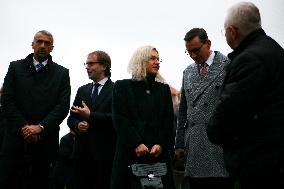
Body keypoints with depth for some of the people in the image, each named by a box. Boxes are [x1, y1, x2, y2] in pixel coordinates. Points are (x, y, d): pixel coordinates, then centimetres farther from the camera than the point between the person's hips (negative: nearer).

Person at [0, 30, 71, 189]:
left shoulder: (62, 73, 8)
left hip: (45, 140, 0)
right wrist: (23, 127, -9)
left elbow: (63, 106, -1)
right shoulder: (16, 67, 9)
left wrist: (41, 127, -12)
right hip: (16, 137, 0)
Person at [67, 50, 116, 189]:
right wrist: (77, 125, -4)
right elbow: (71, 118, 18)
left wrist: (91, 115, -20)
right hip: (82, 153, 5)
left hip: (105, 153, -5)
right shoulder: (82, 90, 17)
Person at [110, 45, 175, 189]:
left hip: (158, 153, 2)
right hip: (130, 153, -2)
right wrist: (136, 144, -14)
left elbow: (169, 122, 8)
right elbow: (119, 120, -3)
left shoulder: (164, 89, 16)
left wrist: (161, 144, -8)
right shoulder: (122, 87, 7)